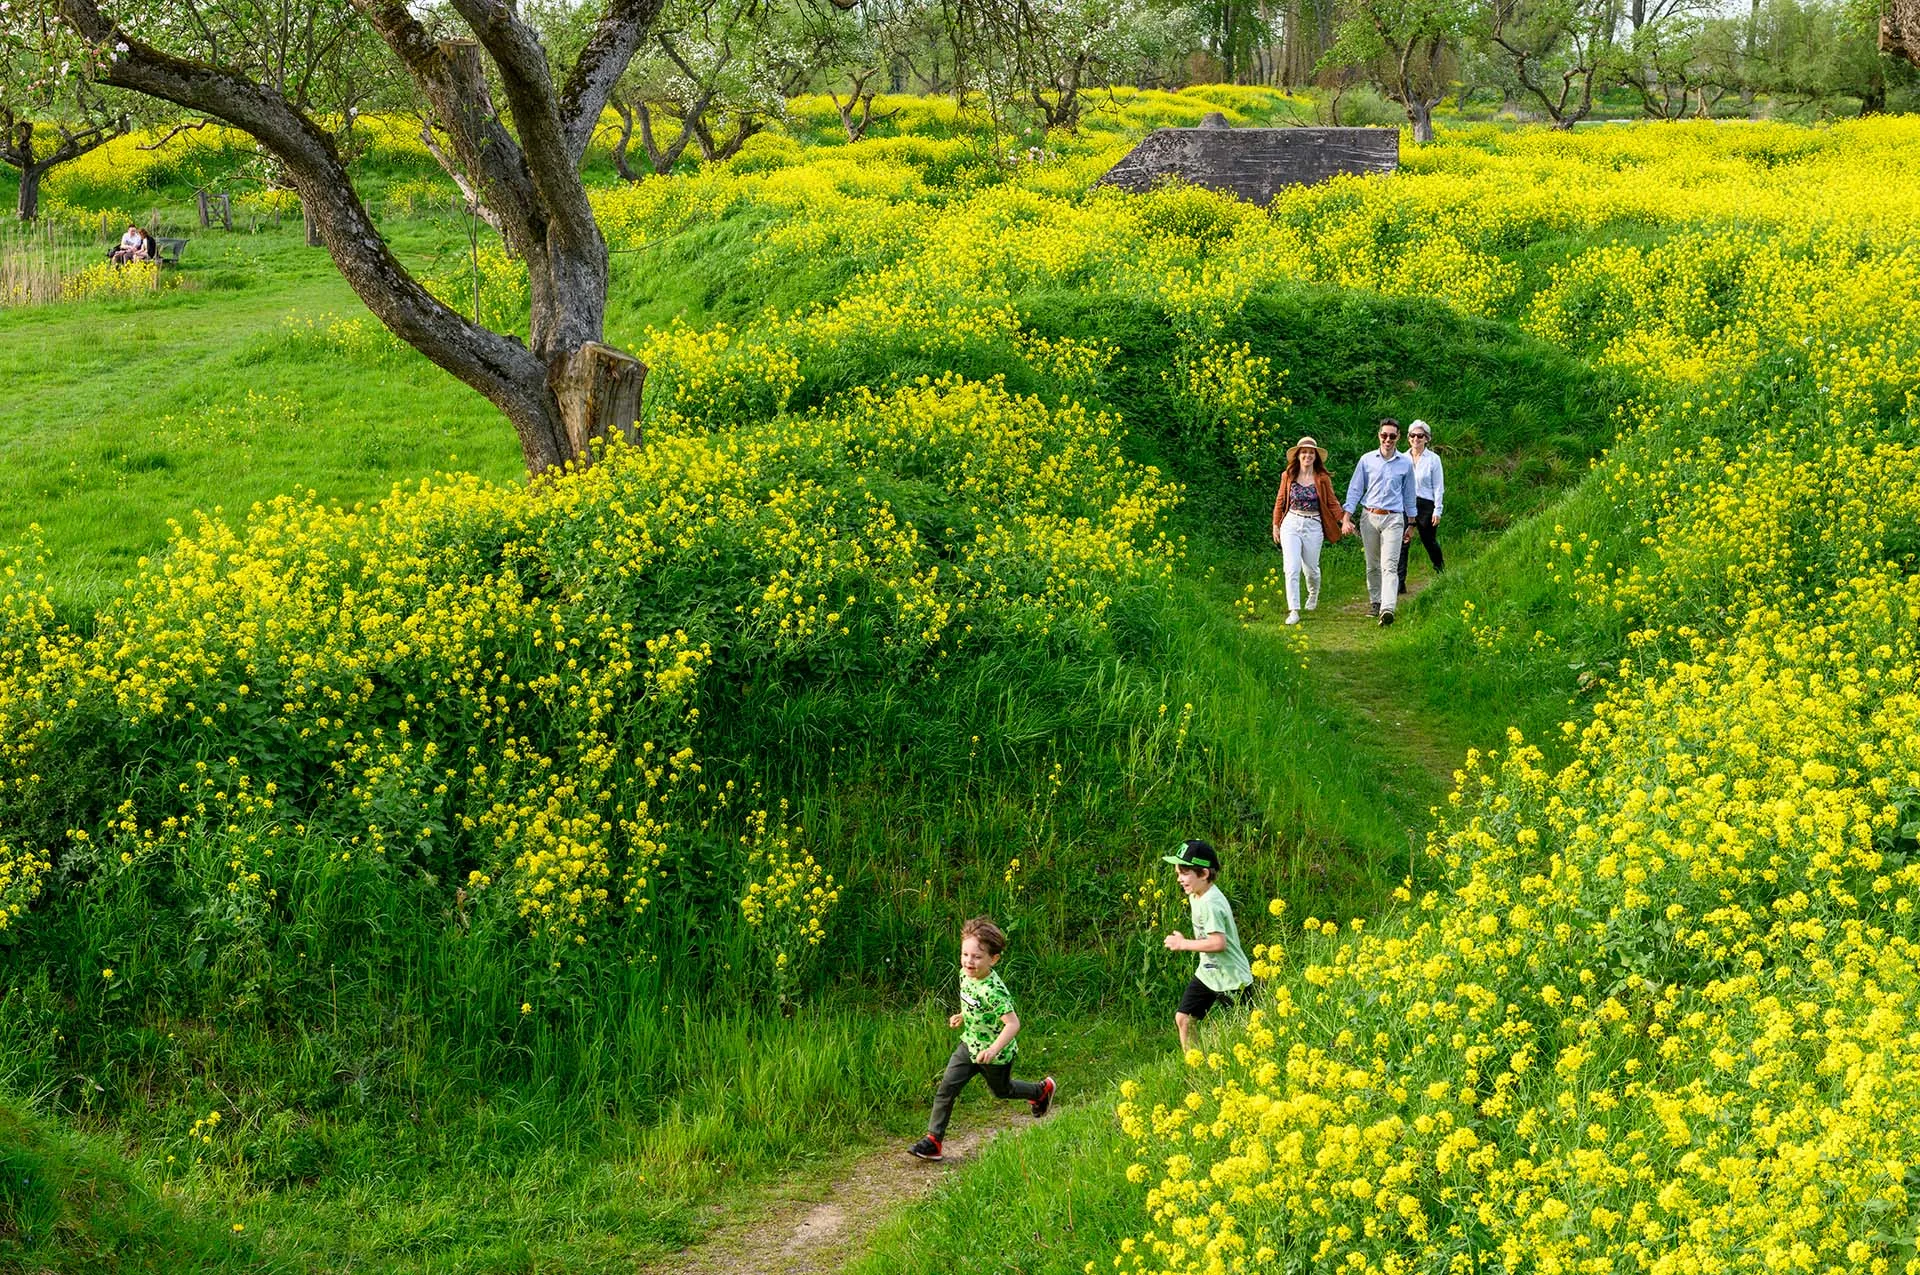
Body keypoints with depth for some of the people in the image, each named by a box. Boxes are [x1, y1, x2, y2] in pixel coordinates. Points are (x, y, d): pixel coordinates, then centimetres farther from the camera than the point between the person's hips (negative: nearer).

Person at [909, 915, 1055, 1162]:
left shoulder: (993, 990, -34)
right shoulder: (965, 974, -9)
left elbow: (1013, 1024, -35)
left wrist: (993, 1050, -43)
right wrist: (962, 1016, 8)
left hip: (996, 1054, -6)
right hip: (969, 1045, 6)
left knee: (1001, 1090, 21)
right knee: (946, 1088, -3)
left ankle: (1042, 1090, 49)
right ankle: (933, 1140, 1)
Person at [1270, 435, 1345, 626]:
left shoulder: (1322, 479, 0)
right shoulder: (1288, 476, 3)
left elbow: (1332, 503, 5)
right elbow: (1280, 502, 12)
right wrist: (1276, 525, 13)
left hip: (1313, 526, 0)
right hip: (1291, 524, 0)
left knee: (1311, 567, 11)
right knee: (1292, 568, -10)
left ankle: (1313, 594, 45)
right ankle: (1293, 611, -10)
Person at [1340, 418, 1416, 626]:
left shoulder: (1405, 464, 6)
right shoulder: (1367, 460, 5)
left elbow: (1409, 495, 15)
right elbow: (1355, 489, 7)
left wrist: (1411, 524, 18)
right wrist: (1346, 518, -1)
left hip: (1394, 519, -2)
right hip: (1370, 517, 2)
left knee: (1390, 566, -13)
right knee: (1372, 565, 10)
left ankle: (1388, 609, -26)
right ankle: (1375, 601, 25)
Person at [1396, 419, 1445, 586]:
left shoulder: (1433, 459, -1)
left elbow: (1439, 487, 0)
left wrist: (1437, 510, -5)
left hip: (1425, 505, -2)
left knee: (1430, 542, 10)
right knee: (1402, 543, -7)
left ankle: (1441, 574, 31)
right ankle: (1399, 582, -8)